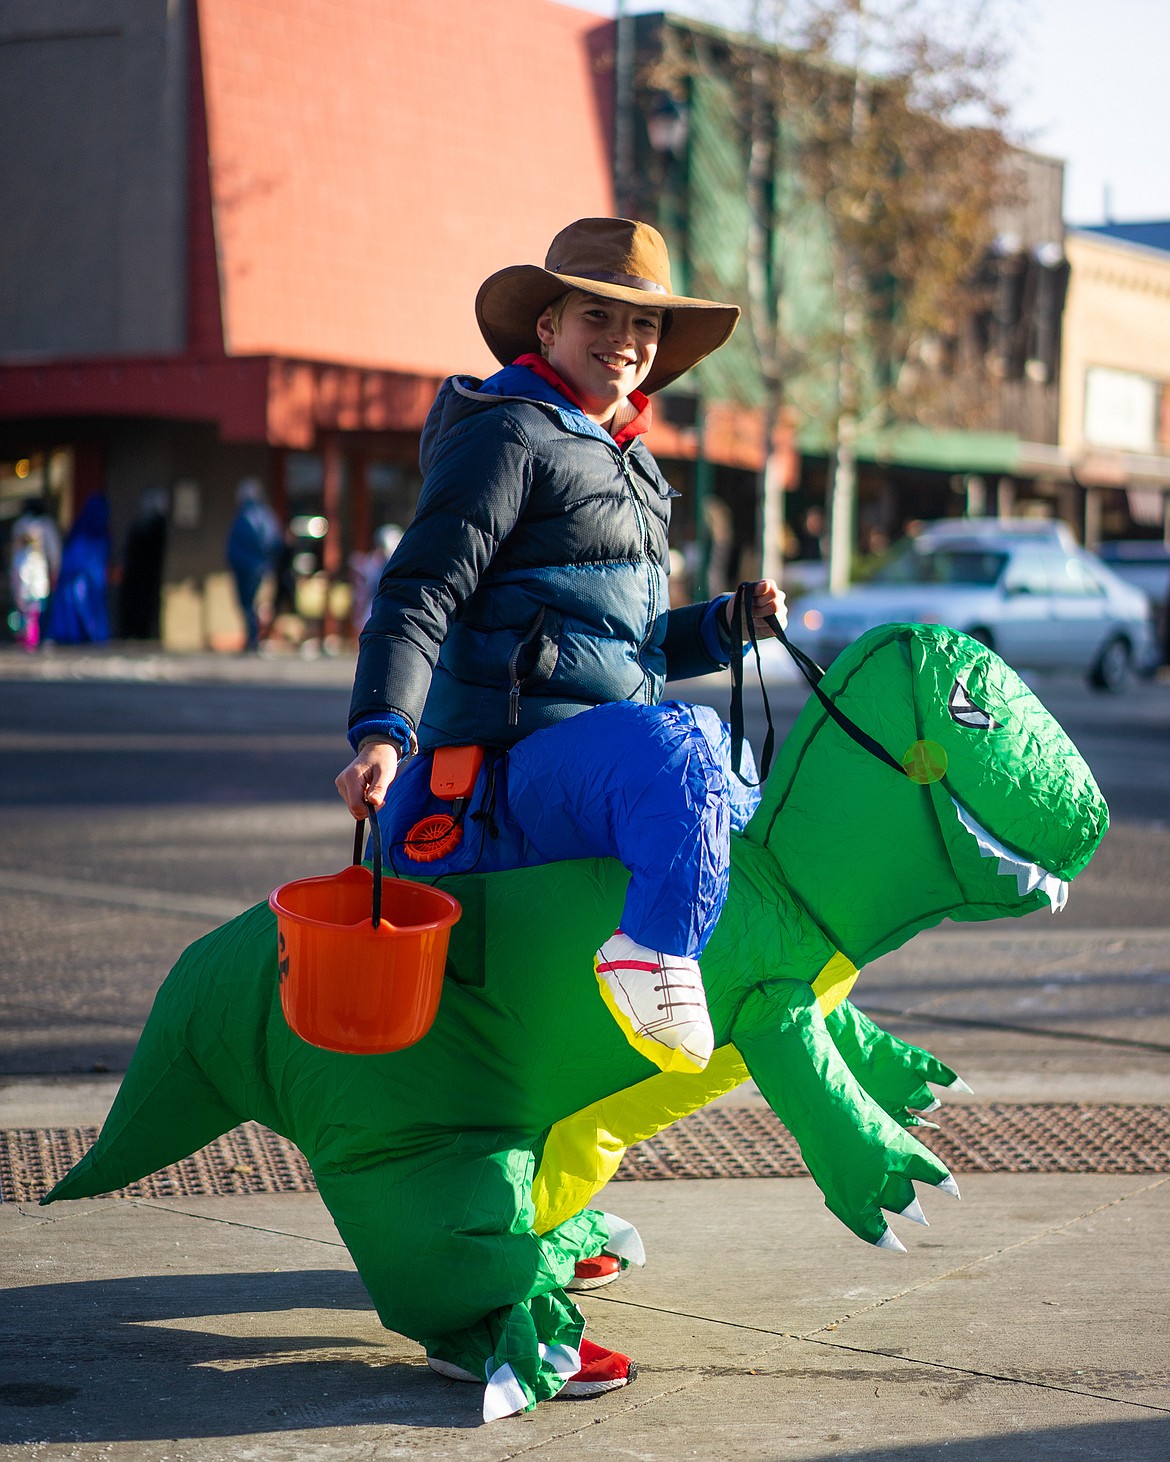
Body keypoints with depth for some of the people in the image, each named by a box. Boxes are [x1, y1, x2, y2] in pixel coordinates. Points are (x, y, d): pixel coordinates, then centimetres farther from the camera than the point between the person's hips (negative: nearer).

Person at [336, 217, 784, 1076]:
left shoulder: (626, 464, 23)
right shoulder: (509, 435, -5)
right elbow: (419, 593, -16)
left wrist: (729, 624, 11)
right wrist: (382, 731, -31)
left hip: (599, 747, 10)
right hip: (523, 755, -10)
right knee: (681, 747, -39)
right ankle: (653, 955, -38)